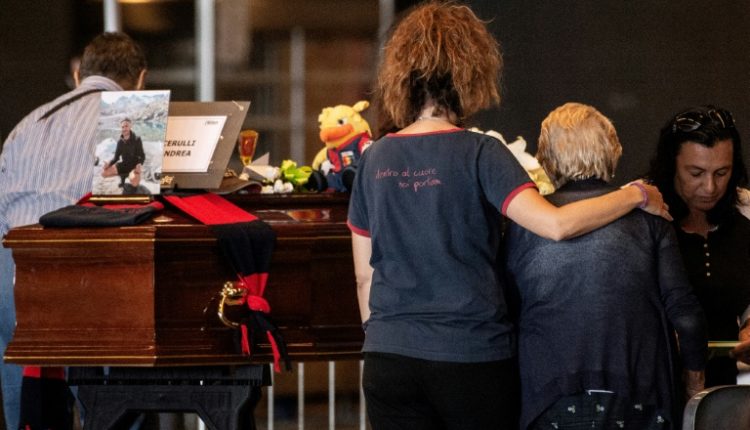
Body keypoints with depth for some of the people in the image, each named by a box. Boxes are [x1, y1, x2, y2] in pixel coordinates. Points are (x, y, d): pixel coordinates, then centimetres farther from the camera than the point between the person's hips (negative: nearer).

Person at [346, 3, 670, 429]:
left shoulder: (375, 159, 6)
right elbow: (555, 224, -18)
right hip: (471, 358, -4)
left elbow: (364, 275, 10)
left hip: (389, 358, 4)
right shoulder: (478, 153, -8)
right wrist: (635, 196, -5)